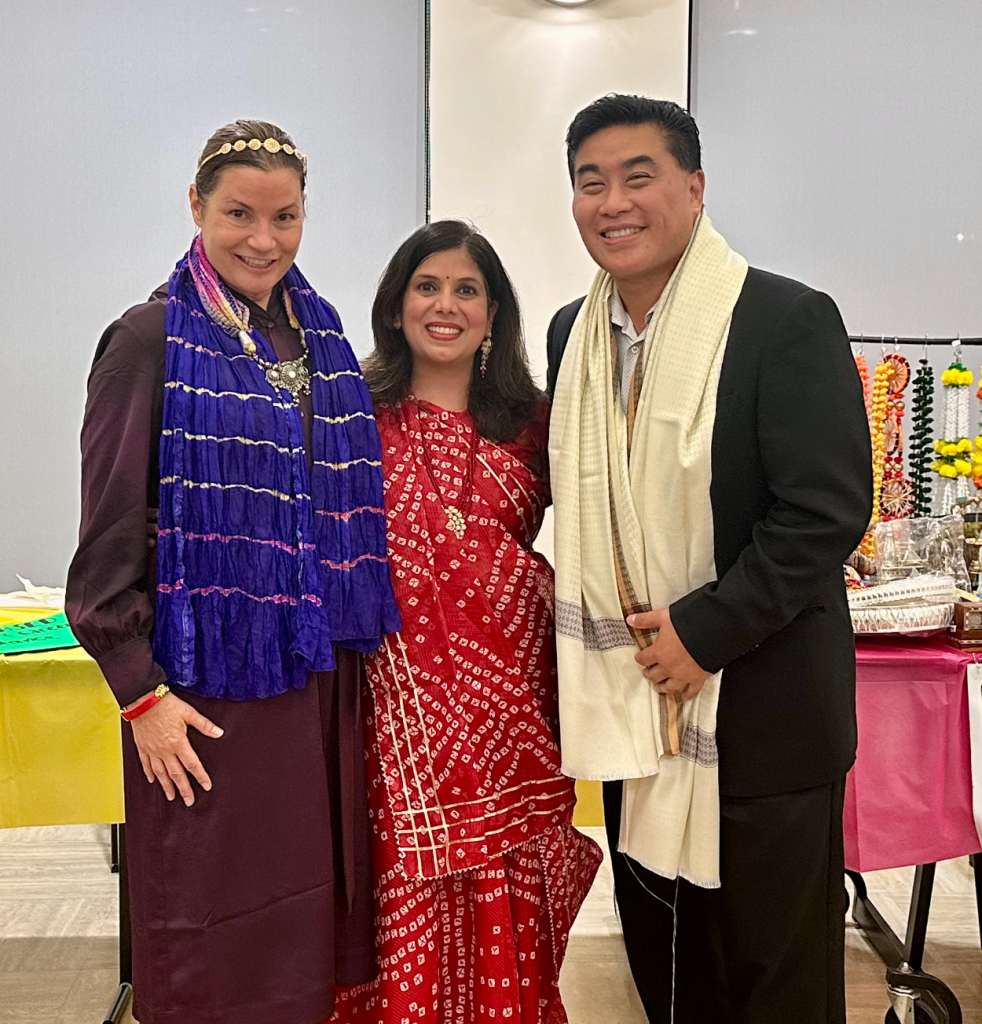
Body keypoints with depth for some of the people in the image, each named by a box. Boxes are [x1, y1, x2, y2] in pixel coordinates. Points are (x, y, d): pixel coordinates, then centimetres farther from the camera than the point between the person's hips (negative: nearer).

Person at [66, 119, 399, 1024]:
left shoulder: (318, 336, 9)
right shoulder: (152, 339, -7)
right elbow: (108, 542, -8)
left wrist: (353, 641, 11)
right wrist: (141, 694, -11)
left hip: (320, 677, 5)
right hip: (208, 684, -5)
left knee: (313, 904, 14)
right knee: (218, 927, 7)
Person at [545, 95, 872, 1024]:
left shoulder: (789, 320, -12)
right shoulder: (572, 332, 7)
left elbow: (827, 511, -17)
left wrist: (703, 631, -19)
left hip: (759, 717, -5)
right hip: (633, 708, 6)